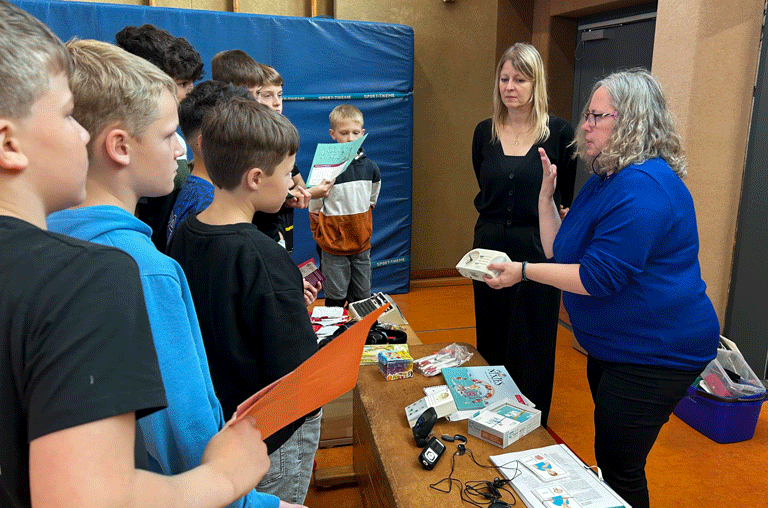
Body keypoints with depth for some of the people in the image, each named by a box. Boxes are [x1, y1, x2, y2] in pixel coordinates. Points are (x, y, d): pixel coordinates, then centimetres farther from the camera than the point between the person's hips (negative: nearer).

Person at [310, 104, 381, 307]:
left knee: (362, 299, 13)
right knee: (336, 298, 4)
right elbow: (314, 207, -5)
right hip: (334, 245, -4)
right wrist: (322, 233, -3)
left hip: (362, 244, 4)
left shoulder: (370, 167, 1)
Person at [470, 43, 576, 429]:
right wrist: (497, 220, 6)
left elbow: (565, 199, 0)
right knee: (490, 342, 15)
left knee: (531, 347, 7)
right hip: (489, 247, 4)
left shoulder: (560, 133, -5)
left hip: (537, 252, -3)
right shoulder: (485, 132, 5)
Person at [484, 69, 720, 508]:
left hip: (655, 352, -10)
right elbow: (563, 255, 8)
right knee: (611, 458, 25)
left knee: (620, 469, 2)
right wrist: (547, 194, 1)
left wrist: (524, 272, -21)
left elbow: (599, 276, -27)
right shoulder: (605, 182, 9)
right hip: (613, 346, 10)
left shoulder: (644, 186, -24)